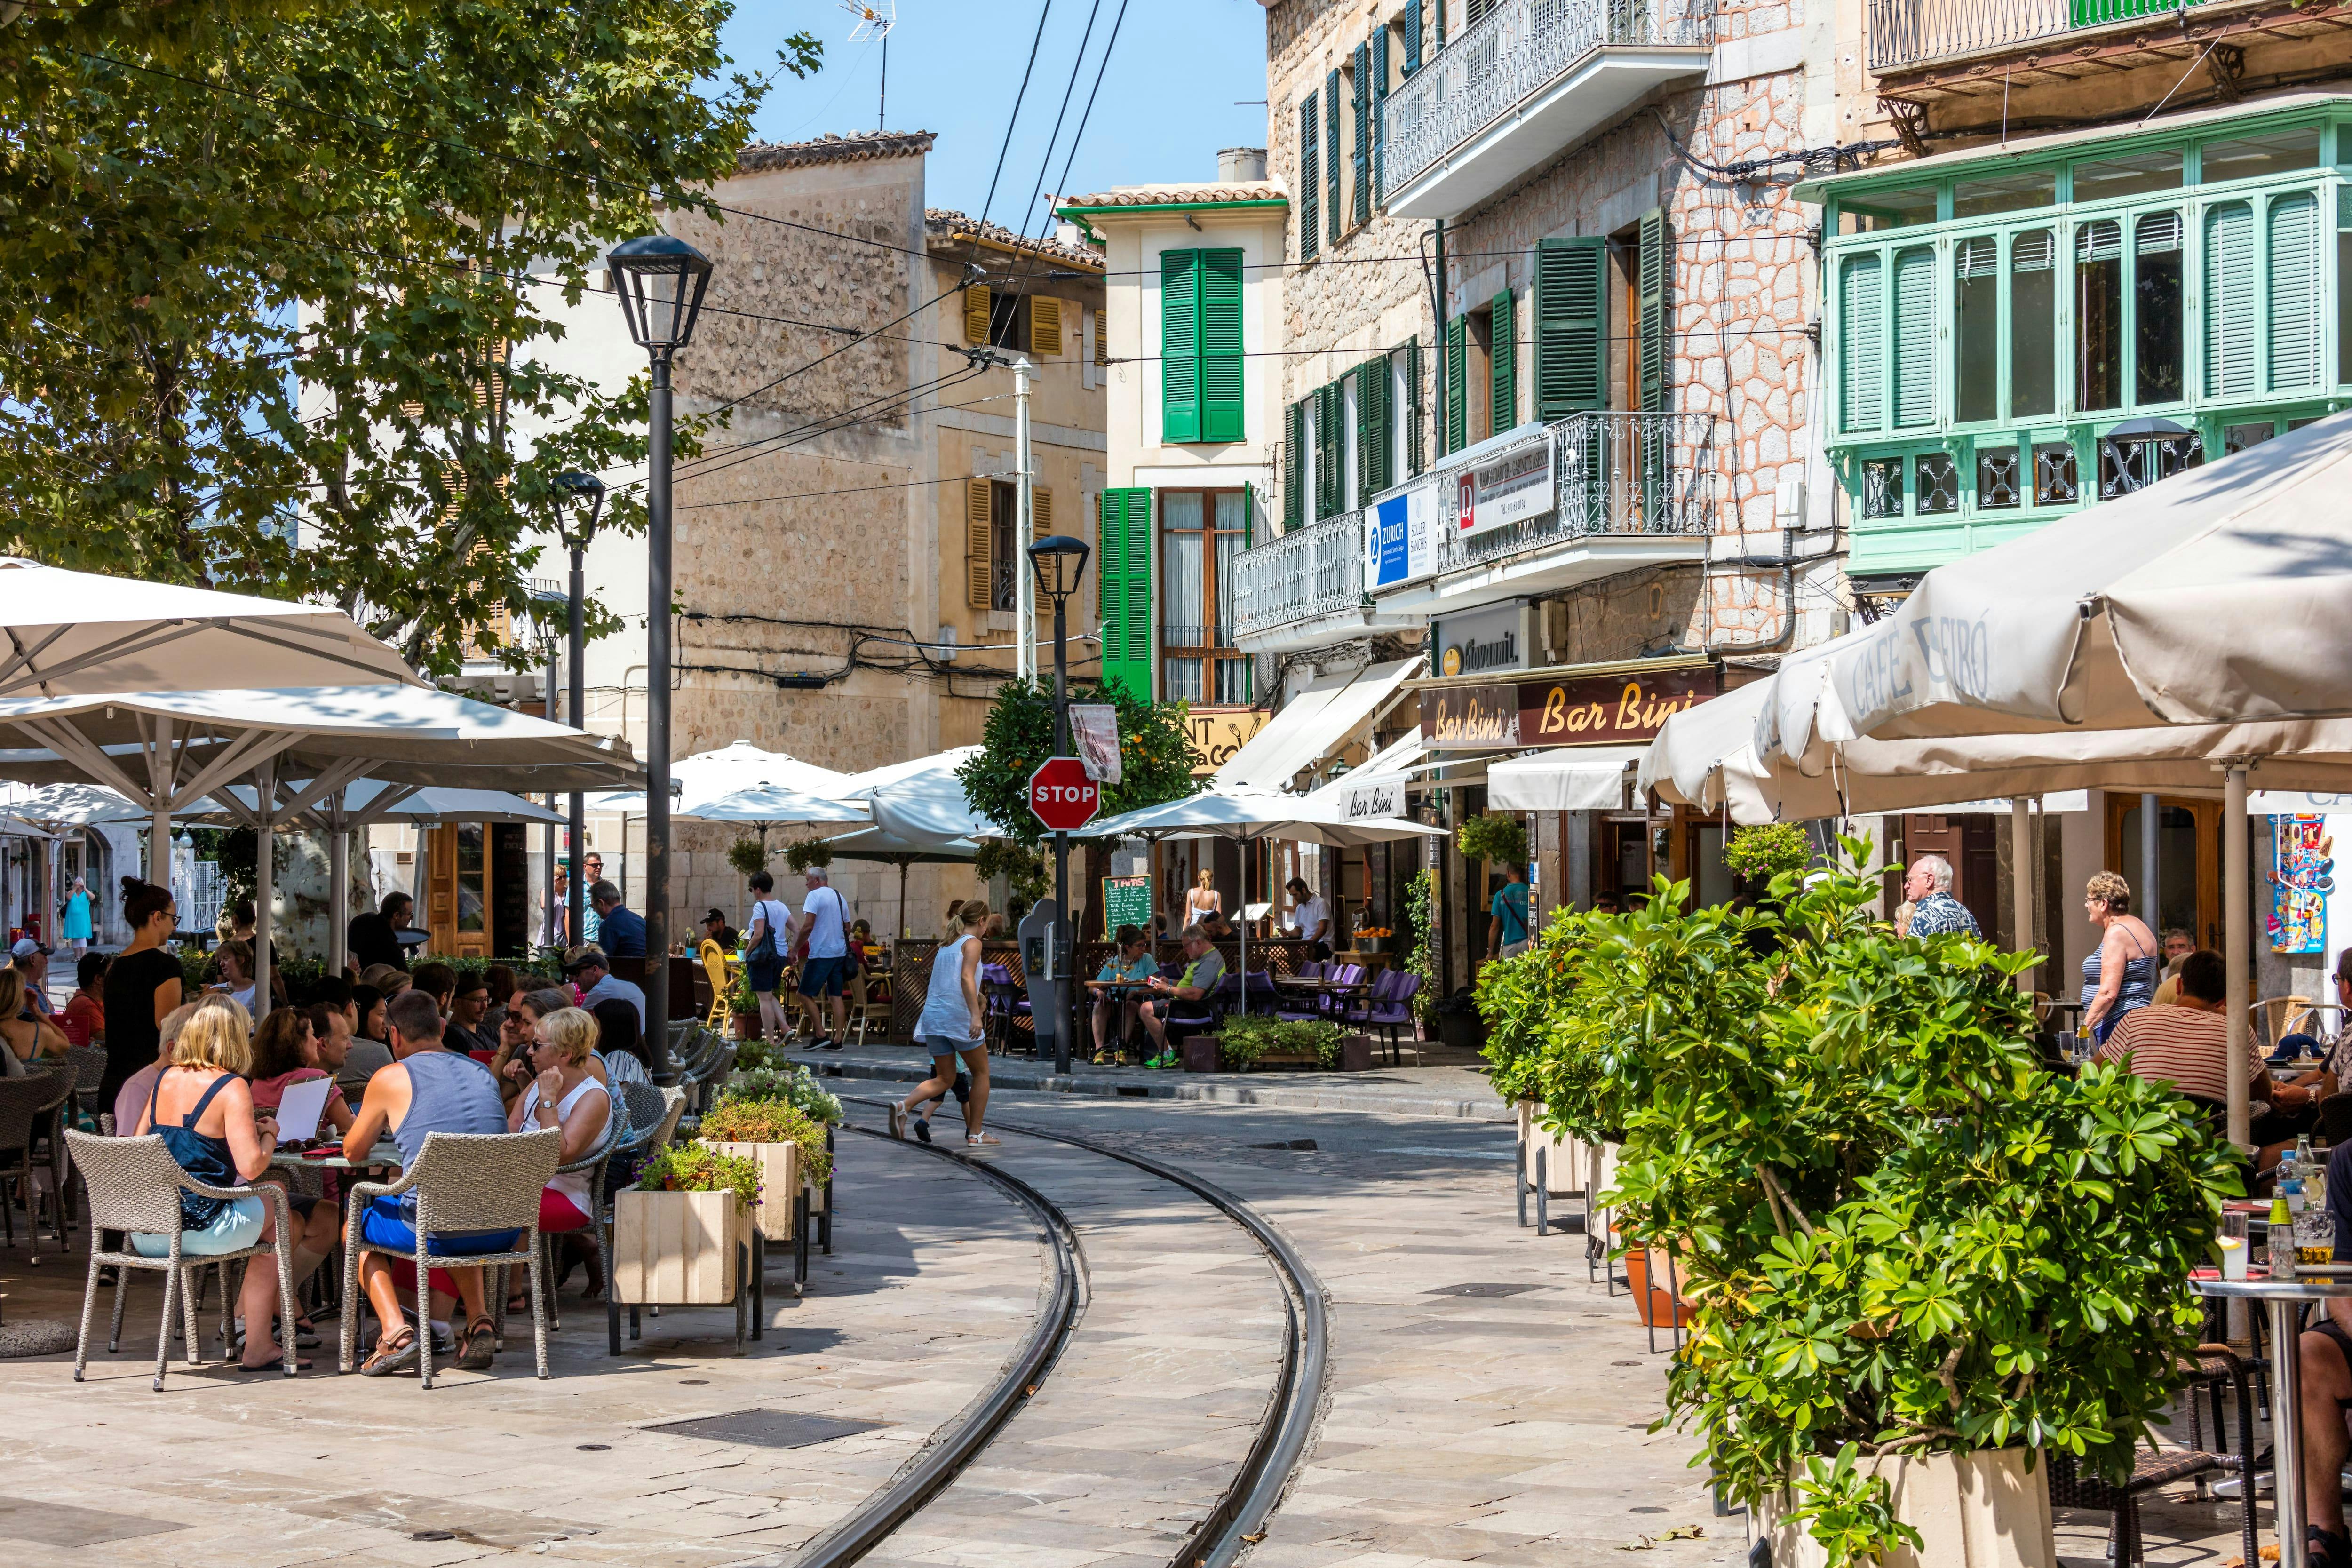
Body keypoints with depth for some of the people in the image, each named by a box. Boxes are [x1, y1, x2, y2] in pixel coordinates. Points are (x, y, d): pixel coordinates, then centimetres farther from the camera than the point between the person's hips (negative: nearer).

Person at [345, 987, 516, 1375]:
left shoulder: (392, 1078, 0)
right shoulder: (483, 1074, 14)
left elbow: (353, 1152, 14)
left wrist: (367, 1122, 35)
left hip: (432, 1229, -5)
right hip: (502, 1233, 5)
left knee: (356, 1227, 26)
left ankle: (395, 1330, 5)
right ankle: (479, 1323, 20)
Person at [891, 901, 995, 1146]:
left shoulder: (946, 944, 19)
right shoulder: (972, 943, -4)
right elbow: (967, 977, -20)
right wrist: (976, 1014, -27)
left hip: (934, 1016, 7)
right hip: (959, 1015, -7)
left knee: (945, 1079, 12)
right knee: (981, 1073, 11)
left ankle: (904, 1106, -13)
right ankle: (975, 1133, 11)